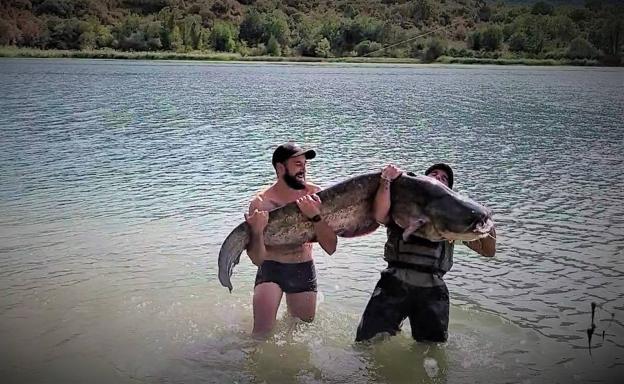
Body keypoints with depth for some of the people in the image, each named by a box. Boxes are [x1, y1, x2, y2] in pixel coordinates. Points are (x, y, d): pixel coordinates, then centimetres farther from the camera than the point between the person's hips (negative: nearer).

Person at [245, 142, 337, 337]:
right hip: (271, 269, -3)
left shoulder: (314, 195, -9)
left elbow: (331, 248, -14)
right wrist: (257, 232, -35)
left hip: (304, 270, 3)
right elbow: (257, 259, -16)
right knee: (262, 334, -15)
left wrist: (314, 216, -28)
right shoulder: (261, 203, -17)